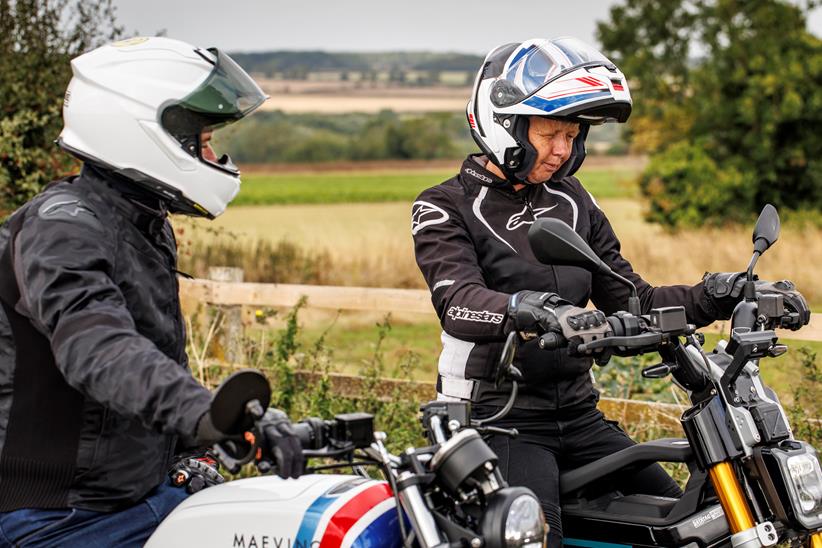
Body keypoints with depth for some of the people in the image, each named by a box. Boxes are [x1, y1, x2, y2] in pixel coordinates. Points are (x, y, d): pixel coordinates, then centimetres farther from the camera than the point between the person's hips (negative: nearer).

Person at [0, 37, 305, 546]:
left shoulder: (151, 229, 13)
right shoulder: (61, 225, -20)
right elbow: (100, 351, -40)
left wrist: (189, 454, 17)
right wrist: (211, 416, -53)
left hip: (147, 495, 9)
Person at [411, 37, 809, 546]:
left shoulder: (573, 202, 14)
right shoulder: (445, 208, -5)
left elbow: (633, 303, 13)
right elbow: (459, 302, -24)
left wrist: (717, 295, -4)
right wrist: (527, 308, -45)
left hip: (579, 414, 7)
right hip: (499, 415, -6)